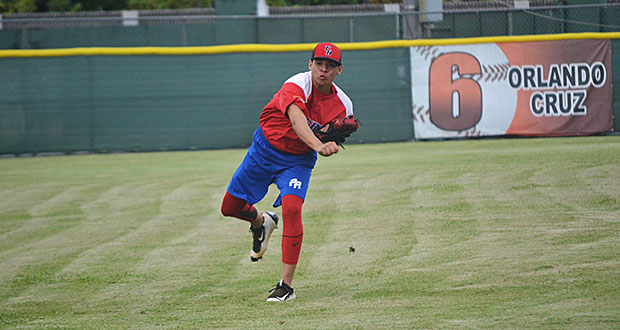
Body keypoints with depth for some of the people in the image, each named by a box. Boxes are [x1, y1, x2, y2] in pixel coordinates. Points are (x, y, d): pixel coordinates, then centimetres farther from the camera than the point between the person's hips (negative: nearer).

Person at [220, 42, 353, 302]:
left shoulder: (343, 105, -10)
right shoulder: (298, 85, -25)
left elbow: (331, 143, 1)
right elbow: (296, 118, -45)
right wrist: (318, 145, -62)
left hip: (298, 161, 0)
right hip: (265, 149, 0)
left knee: (292, 208, -26)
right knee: (230, 208, 7)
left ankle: (286, 285, -21)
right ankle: (260, 222, 46)